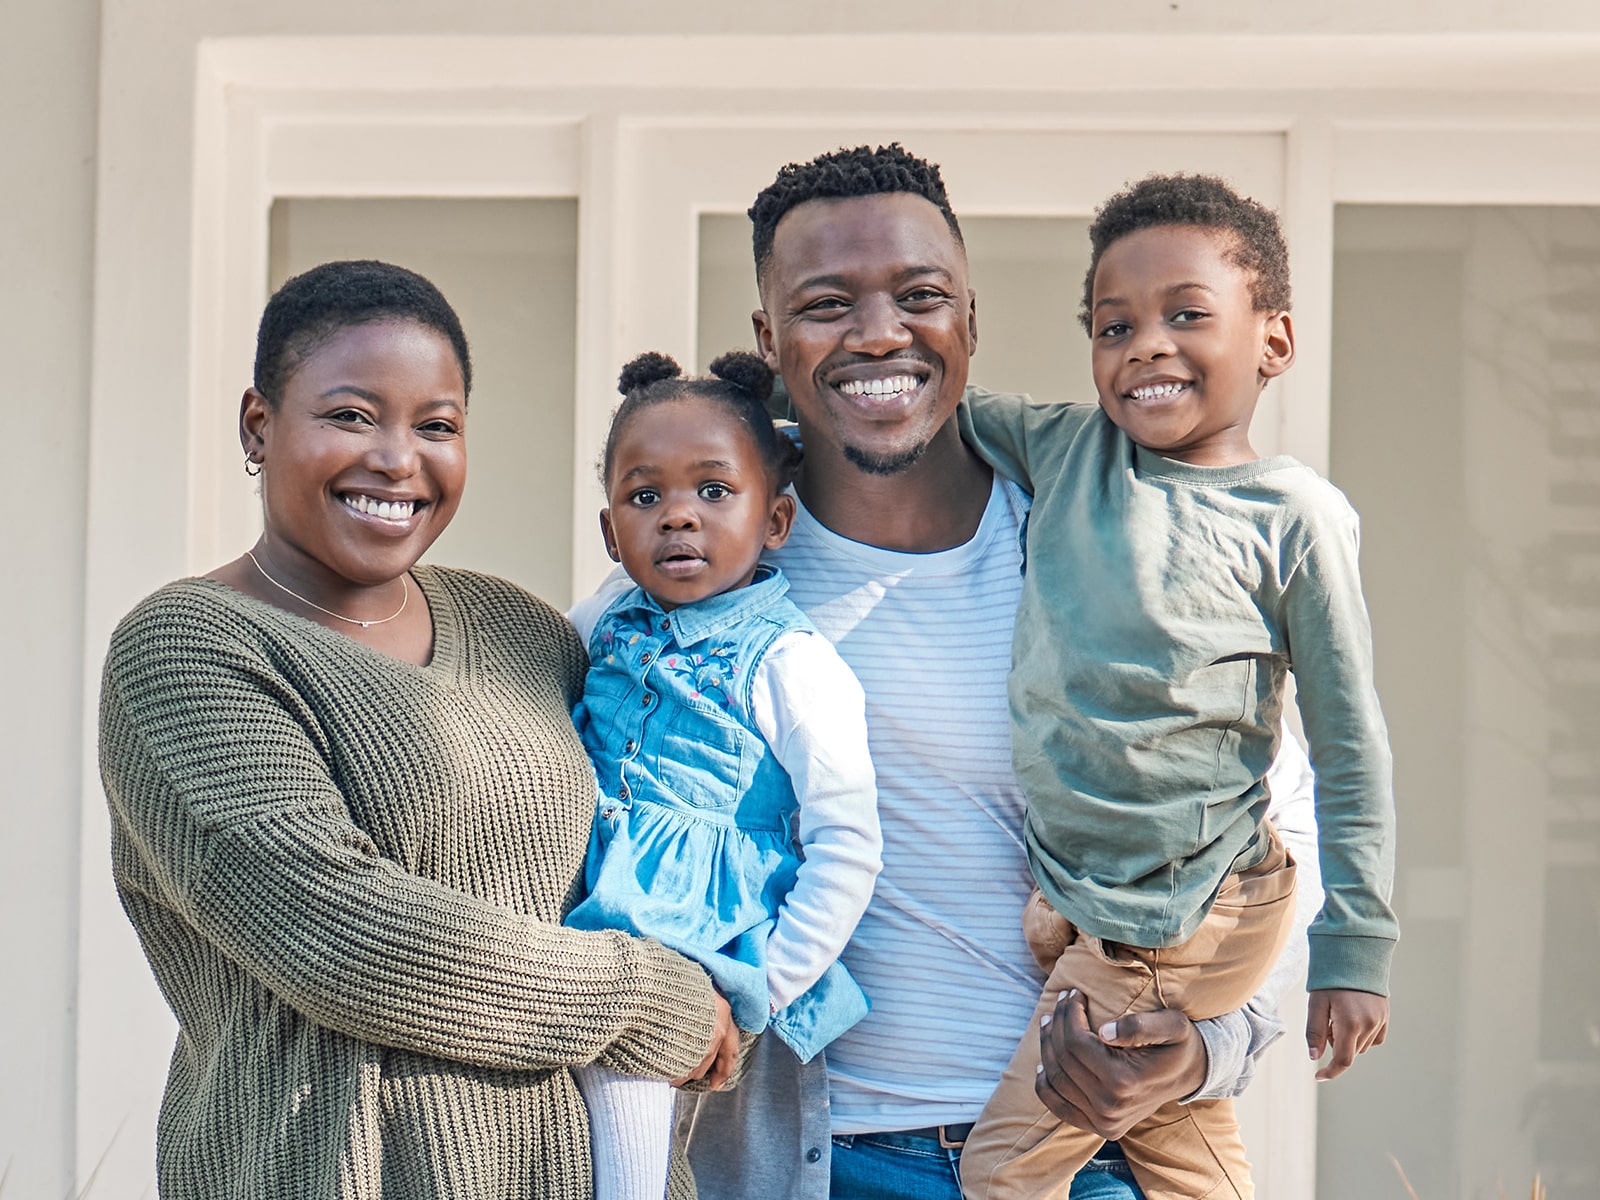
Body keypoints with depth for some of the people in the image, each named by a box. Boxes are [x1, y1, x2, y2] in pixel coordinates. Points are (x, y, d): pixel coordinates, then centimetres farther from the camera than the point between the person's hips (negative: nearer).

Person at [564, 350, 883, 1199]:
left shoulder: (790, 664, -10)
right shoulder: (614, 618, 7)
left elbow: (846, 850, -11)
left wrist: (761, 992, -12)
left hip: (697, 958, -6)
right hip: (598, 925, 6)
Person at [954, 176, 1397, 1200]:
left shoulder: (1295, 518, -11)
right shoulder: (1069, 451, 1)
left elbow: (1352, 750, -8)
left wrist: (1356, 953, -7)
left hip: (1190, 919, -5)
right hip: (1072, 891, 5)